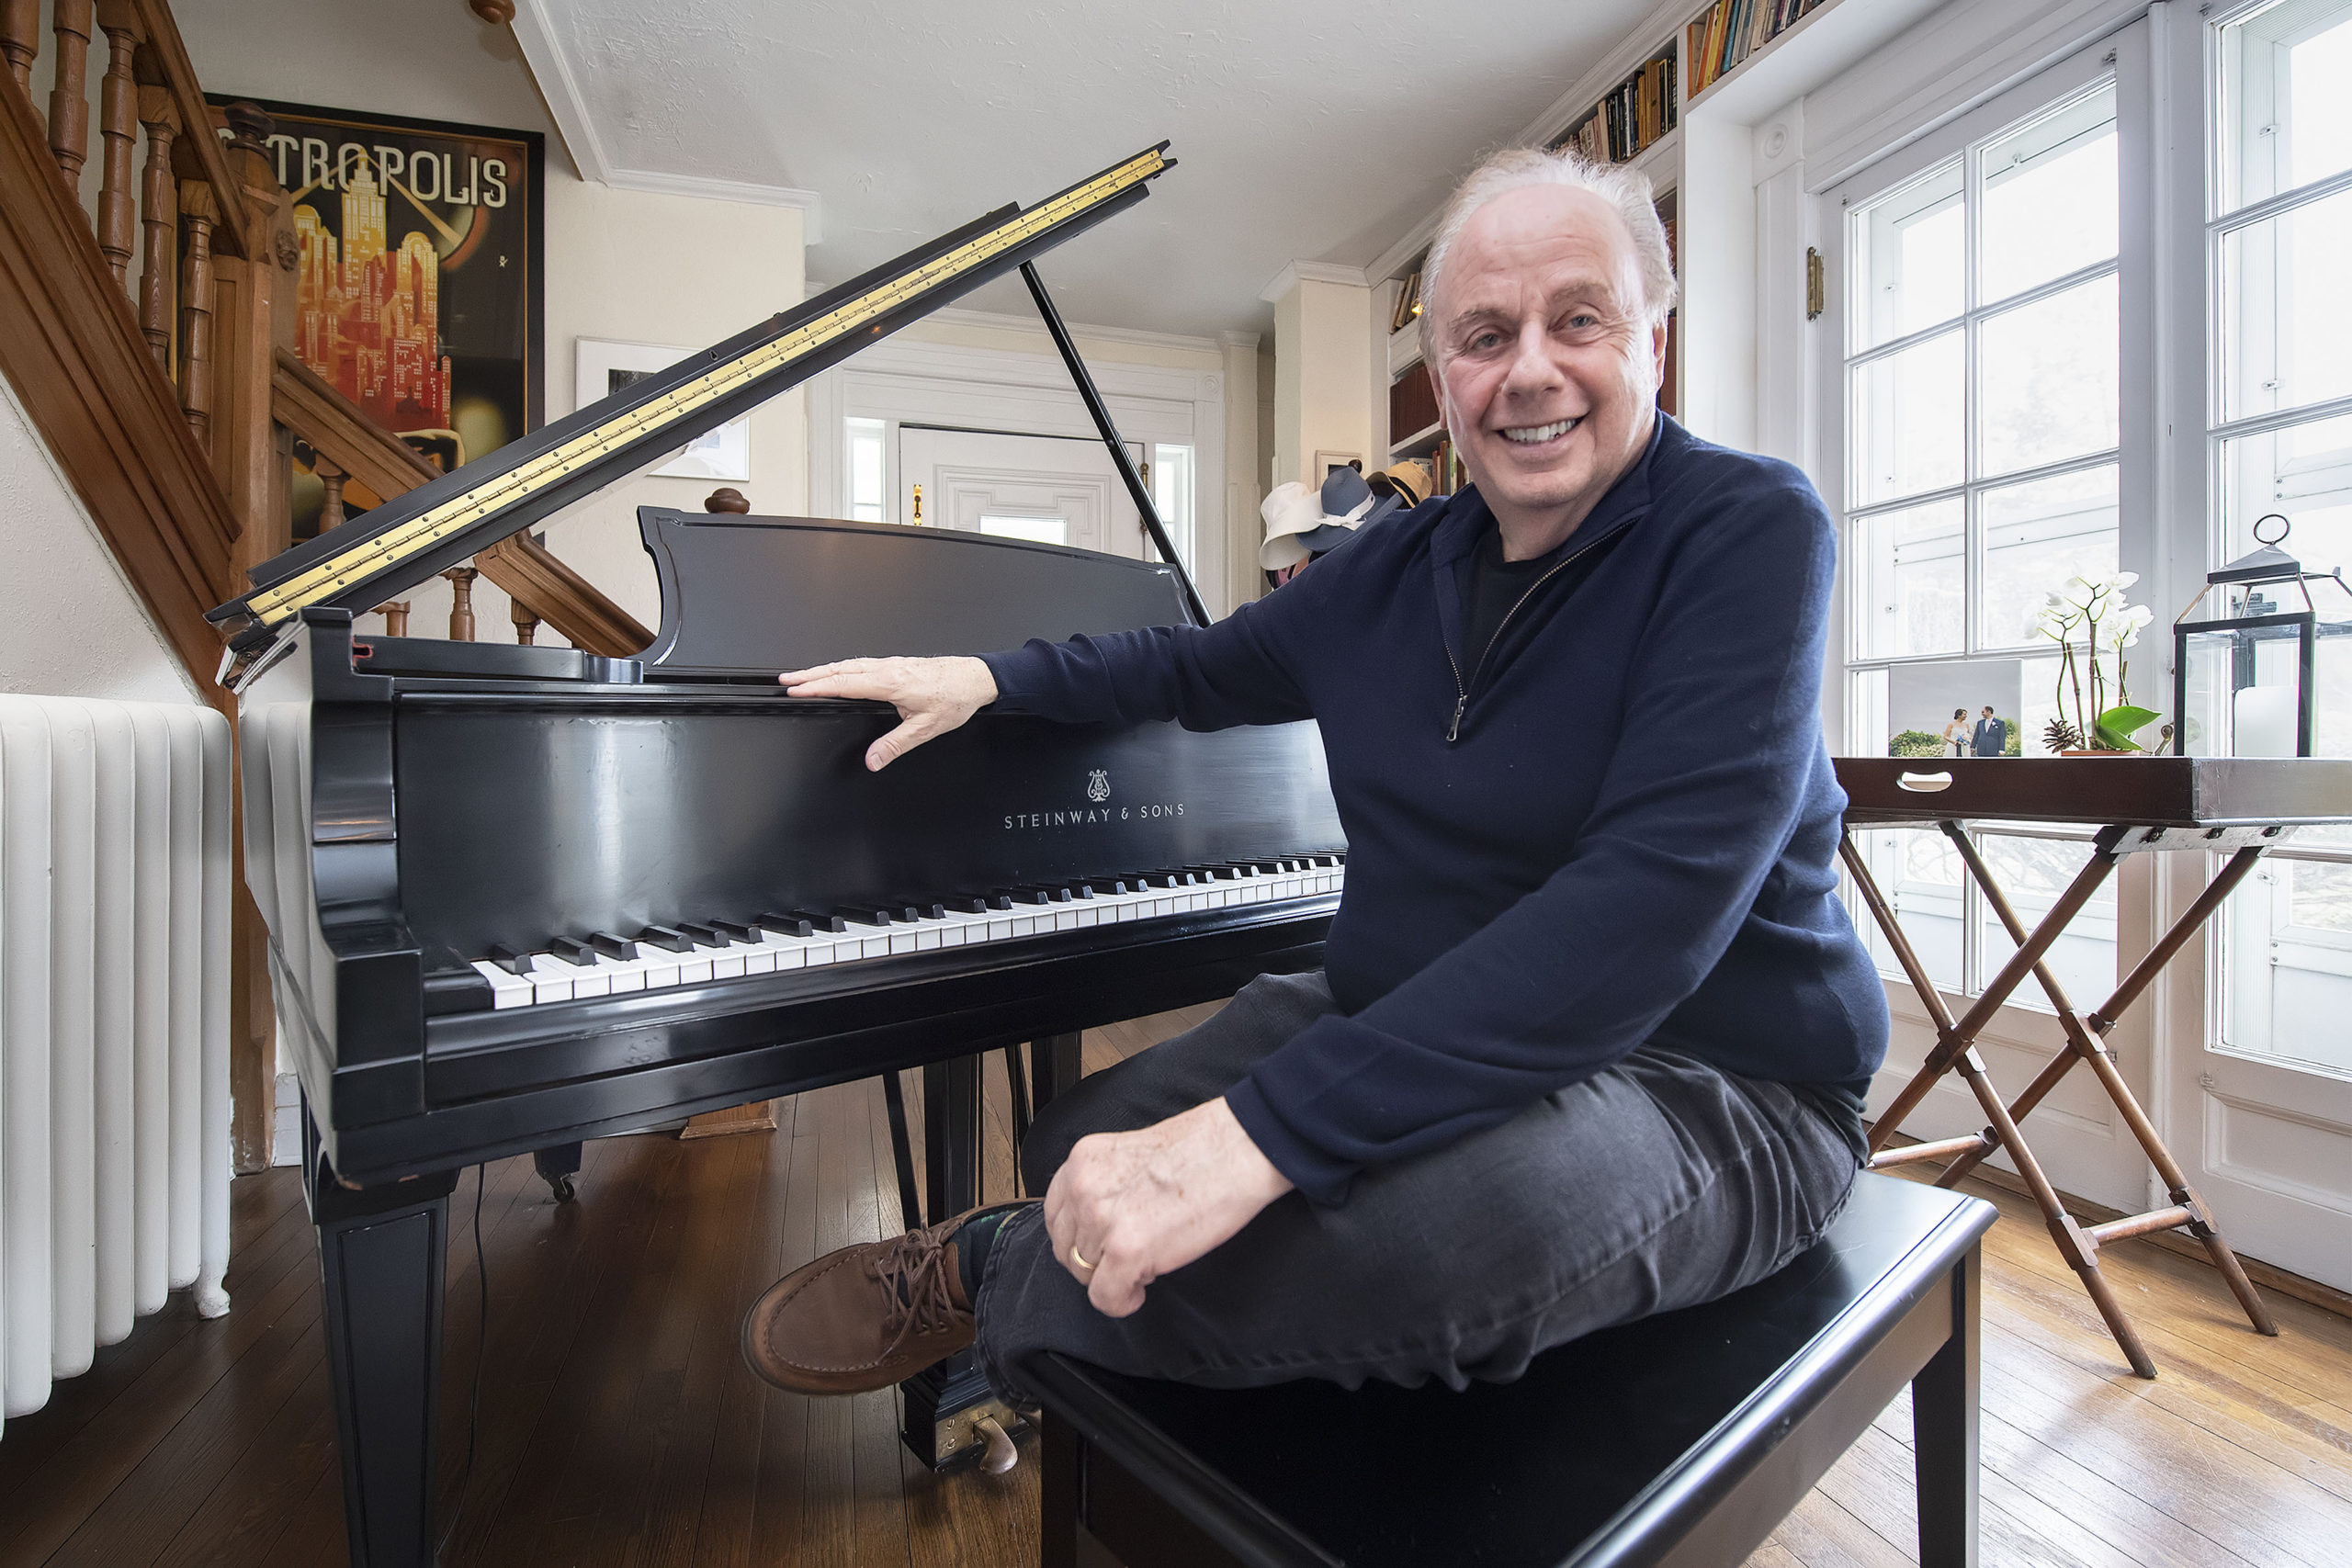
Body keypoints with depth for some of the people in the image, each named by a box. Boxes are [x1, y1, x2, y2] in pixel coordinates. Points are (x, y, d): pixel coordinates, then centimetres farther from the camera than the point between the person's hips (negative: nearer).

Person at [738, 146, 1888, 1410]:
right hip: (1399, 1023, 5)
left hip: (1699, 1081, -4)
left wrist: (1260, 1130, -36)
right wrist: (984, 676, 9)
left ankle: (983, 1277, -6)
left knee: (1405, 1226, -35)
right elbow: (1203, 668, 19)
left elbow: (1651, 902, -29)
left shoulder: (1748, 531, -14)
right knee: (1081, 1147, -7)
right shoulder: (1399, 565, 5)